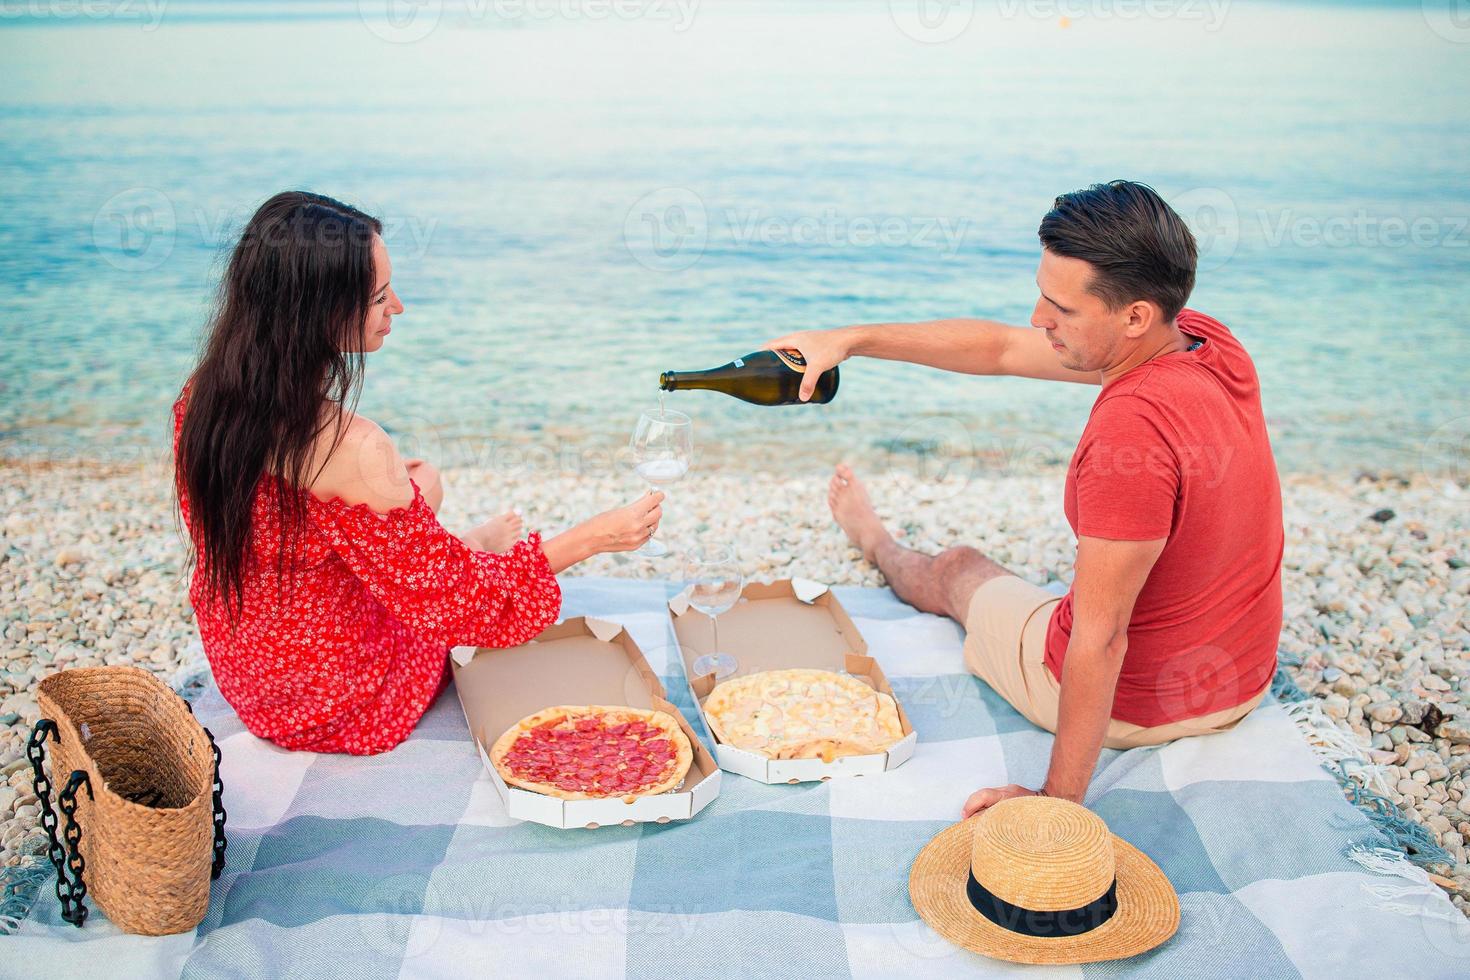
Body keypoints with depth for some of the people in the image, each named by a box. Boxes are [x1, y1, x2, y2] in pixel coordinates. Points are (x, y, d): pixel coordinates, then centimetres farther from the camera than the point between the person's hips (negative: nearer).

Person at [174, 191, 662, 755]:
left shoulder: (202, 398, -11)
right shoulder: (352, 451, -36)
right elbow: (448, 597, -25)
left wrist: (397, 495, 6)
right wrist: (594, 537, -20)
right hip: (341, 710, -6)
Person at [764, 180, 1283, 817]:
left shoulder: (1132, 425, -36)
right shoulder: (1207, 338, -8)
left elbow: (1099, 638, -31)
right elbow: (1002, 348, -1)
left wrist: (1059, 798, -21)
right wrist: (849, 340, 0)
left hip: (1132, 703, -5)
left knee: (957, 570, 23)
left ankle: (877, 546, 57)